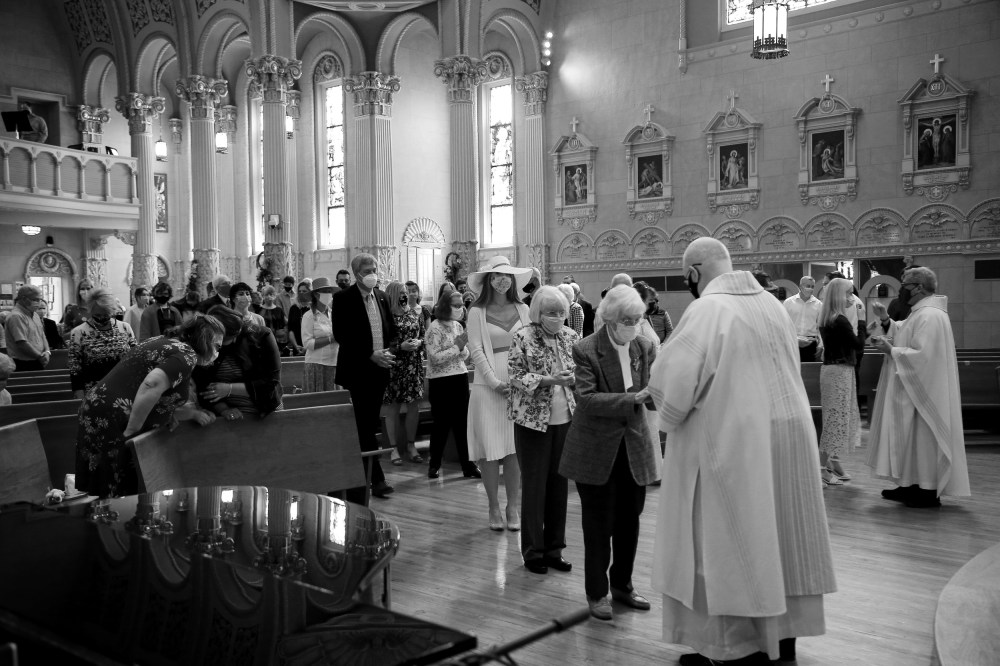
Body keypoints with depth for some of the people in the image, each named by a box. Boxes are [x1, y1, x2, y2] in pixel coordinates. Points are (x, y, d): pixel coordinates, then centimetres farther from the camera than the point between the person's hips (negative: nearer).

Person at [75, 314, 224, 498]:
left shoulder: (165, 343, 18)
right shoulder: (187, 355, -10)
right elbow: (151, 386, -29)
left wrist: (192, 413, 11)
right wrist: (131, 431, -22)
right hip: (114, 423, -10)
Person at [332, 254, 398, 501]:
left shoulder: (382, 297, 11)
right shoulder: (343, 298, -6)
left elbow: (391, 329, 18)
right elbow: (341, 335, -13)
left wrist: (389, 352, 0)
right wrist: (370, 355, -17)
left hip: (379, 370, 6)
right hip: (357, 371, -6)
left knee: (370, 426, 9)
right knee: (363, 428, -4)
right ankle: (375, 479, 2)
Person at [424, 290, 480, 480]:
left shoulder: (458, 326, 9)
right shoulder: (435, 328, -10)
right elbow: (435, 358, -16)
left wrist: (463, 348, -6)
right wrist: (457, 347, -16)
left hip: (460, 377, 5)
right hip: (441, 381, -5)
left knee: (462, 423, 5)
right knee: (441, 424, 4)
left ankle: (467, 465, 10)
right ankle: (434, 464, 18)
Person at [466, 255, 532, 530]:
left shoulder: (521, 309, 8)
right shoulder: (477, 312, 0)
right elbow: (476, 351, -4)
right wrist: (495, 383, -12)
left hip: (519, 385, 2)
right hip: (488, 386, -2)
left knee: (515, 449, 3)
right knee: (490, 449, 1)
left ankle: (512, 506, 13)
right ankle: (493, 507, 13)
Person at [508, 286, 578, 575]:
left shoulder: (571, 337, 5)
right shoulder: (522, 337, -8)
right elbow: (516, 377, -10)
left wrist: (575, 377, -13)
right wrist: (550, 379, -21)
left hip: (564, 419, 4)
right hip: (533, 420, -4)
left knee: (559, 484, 9)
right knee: (534, 485, 3)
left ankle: (553, 547, 21)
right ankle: (533, 550, 15)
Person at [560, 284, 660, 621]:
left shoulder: (645, 347, 1)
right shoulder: (587, 350, -14)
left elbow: (650, 392, 1)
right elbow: (586, 397, -22)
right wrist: (631, 399, -31)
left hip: (634, 445, 5)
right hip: (596, 448, -5)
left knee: (629, 518, 14)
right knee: (598, 523, 5)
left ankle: (622, 584, 32)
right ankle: (596, 593, 20)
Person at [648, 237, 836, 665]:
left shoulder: (705, 310, -16)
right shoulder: (772, 304, 5)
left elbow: (674, 379, -18)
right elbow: (786, 370, 13)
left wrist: (669, 417, 0)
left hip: (730, 440, -7)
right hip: (785, 436, 7)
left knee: (730, 541, 5)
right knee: (776, 533, 17)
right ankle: (783, 630, 29)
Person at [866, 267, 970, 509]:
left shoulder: (930, 316, -20)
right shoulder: (920, 313, 13)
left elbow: (922, 356, -27)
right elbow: (904, 336, 19)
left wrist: (891, 351, -18)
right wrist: (885, 320, 5)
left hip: (923, 393, -10)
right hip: (911, 391, 10)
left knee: (922, 439, -1)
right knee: (912, 439, 15)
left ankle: (928, 492, 8)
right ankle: (912, 486, 23)